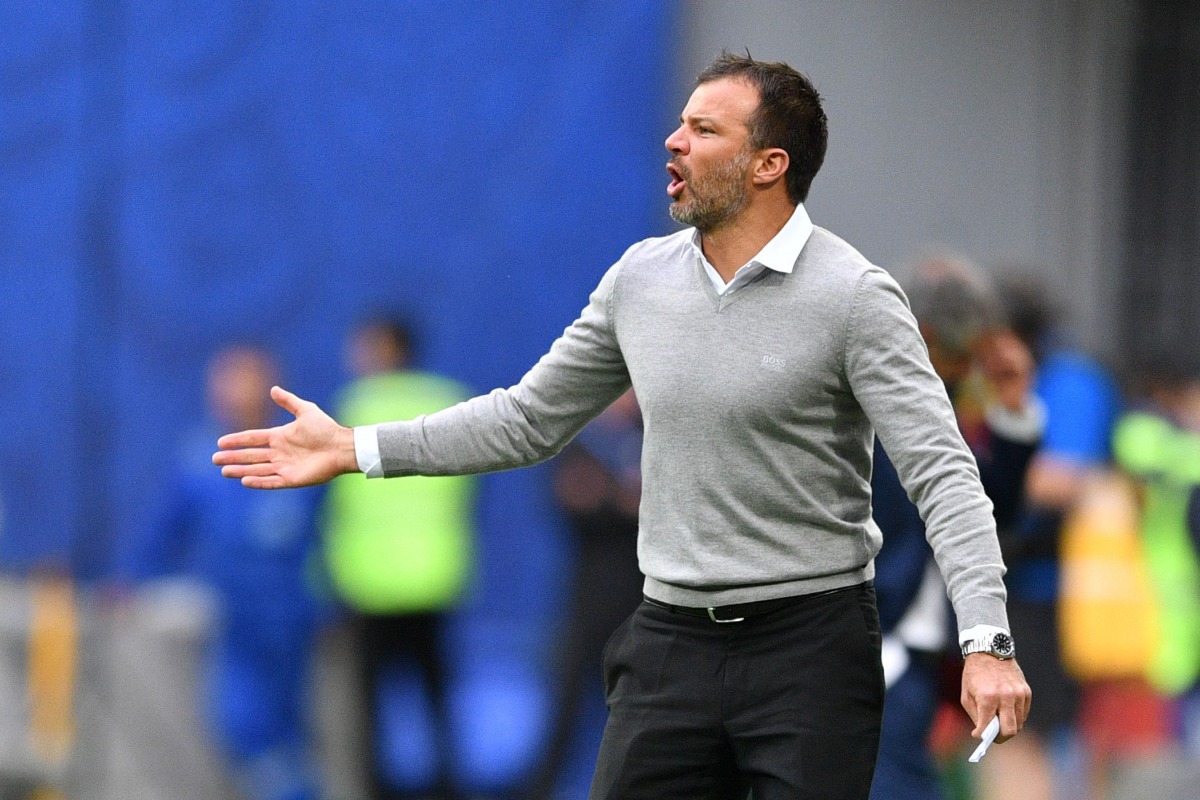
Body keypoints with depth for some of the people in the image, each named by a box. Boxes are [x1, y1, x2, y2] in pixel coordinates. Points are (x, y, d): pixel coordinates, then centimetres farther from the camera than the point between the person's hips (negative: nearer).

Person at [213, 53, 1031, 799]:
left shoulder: (855, 295, -11)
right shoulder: (641, 278, 6)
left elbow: (941, 471, -17)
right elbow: (529, 419, 17)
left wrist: (987, 641, -29)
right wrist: (356, 449, 13)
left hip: (810, 645, -5)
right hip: (672, 642, 5)